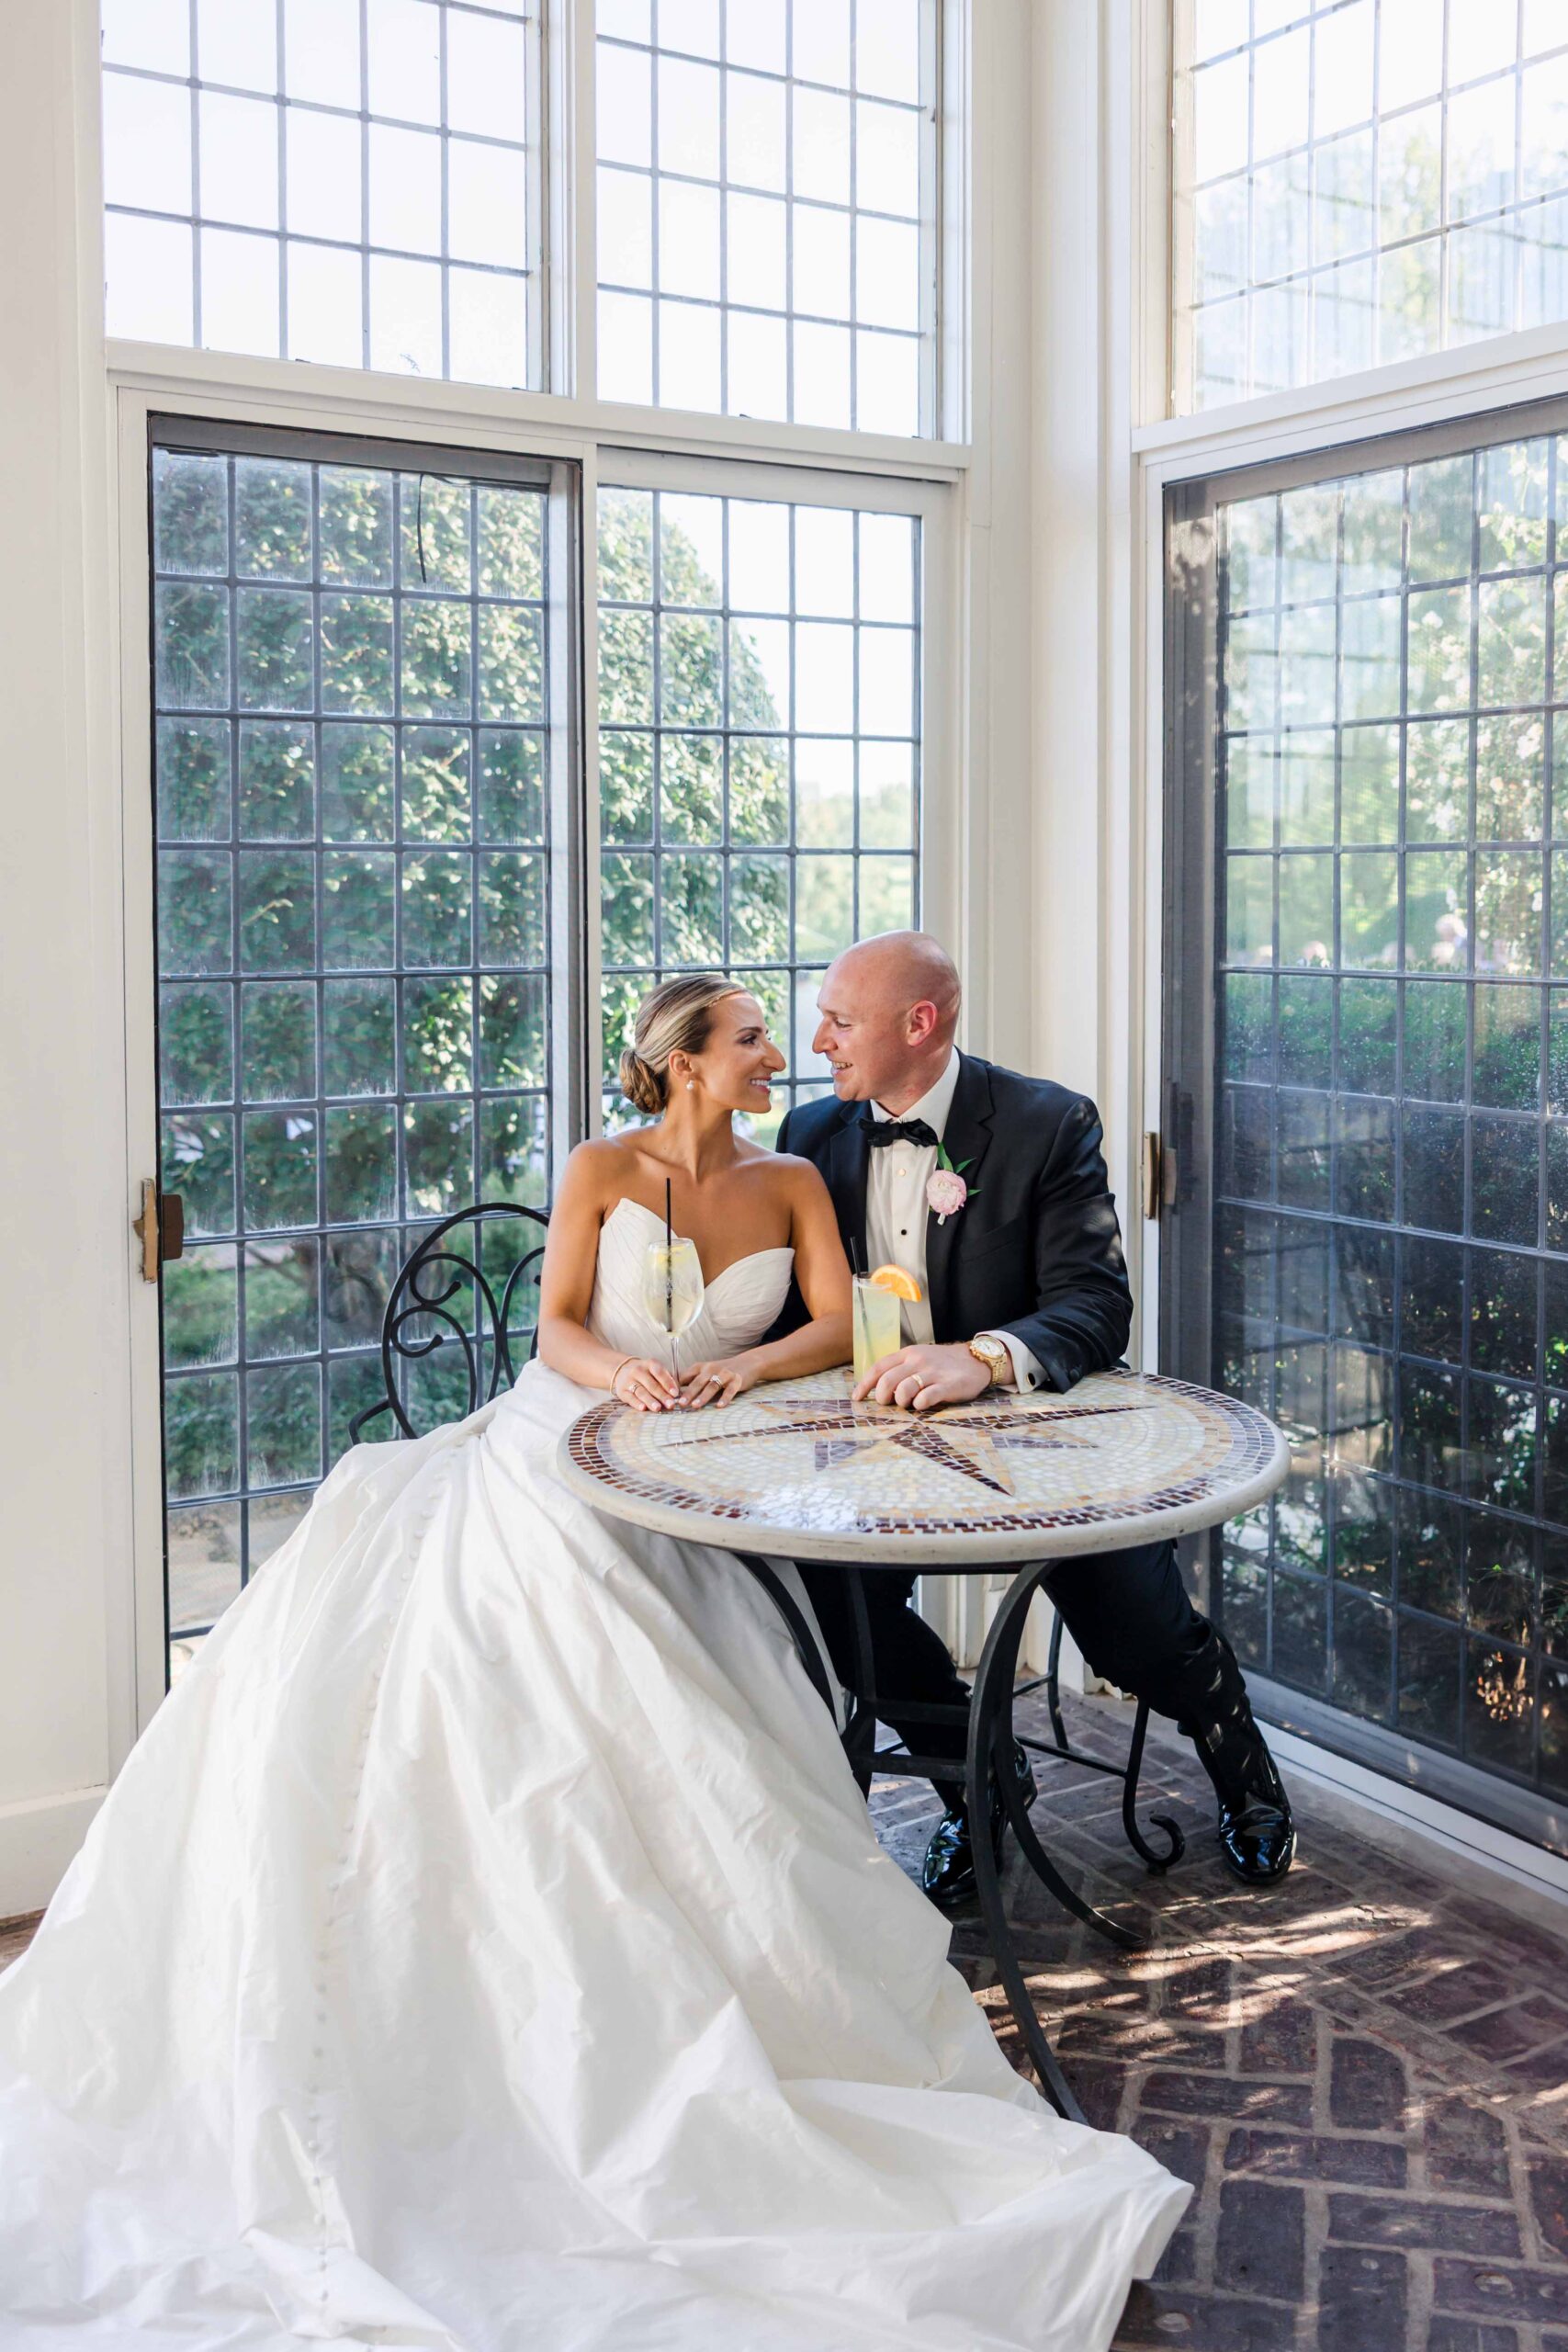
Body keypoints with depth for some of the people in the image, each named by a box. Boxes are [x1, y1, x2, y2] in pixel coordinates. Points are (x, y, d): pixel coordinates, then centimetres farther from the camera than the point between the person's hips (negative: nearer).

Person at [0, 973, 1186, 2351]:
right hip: (556, 1447, 0)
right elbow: (558, 1328, 1)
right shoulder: (603, 1171, 7)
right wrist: (621, 1374, -20)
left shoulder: (791, 1183, 12)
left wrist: (745, 1368, -14)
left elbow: (839, 1326, 4)